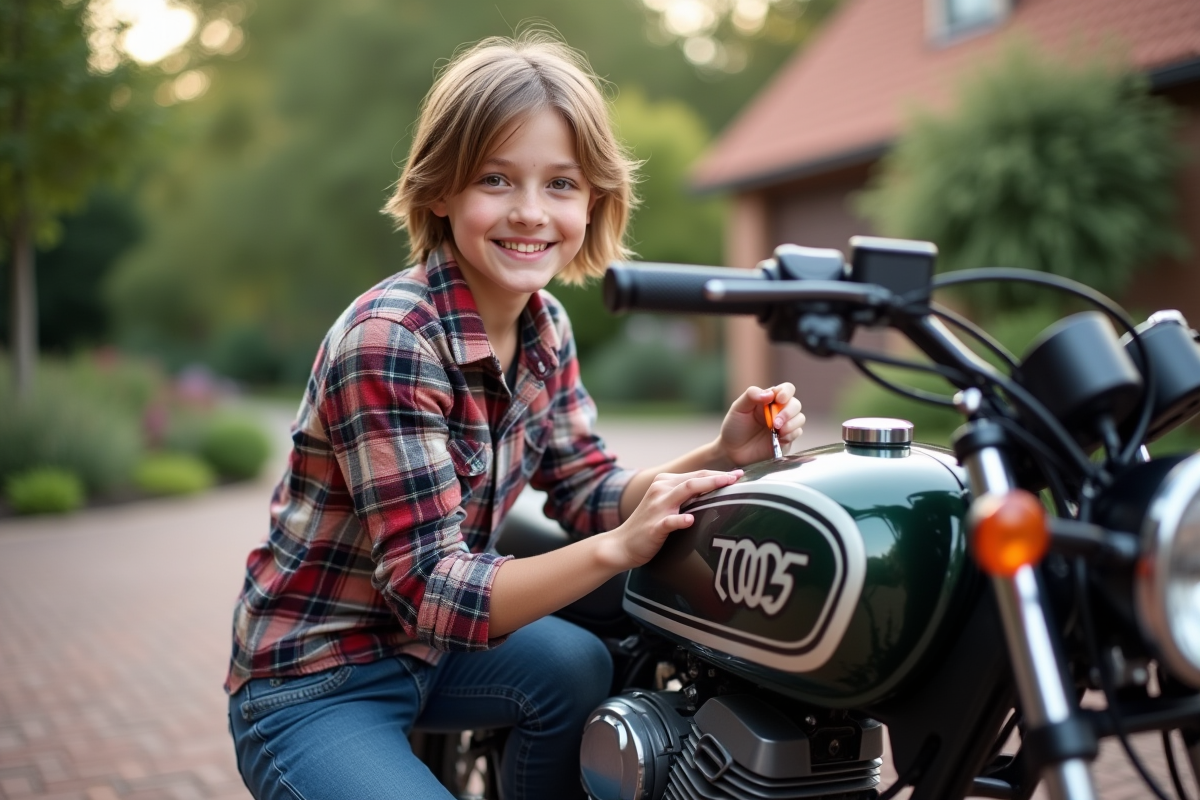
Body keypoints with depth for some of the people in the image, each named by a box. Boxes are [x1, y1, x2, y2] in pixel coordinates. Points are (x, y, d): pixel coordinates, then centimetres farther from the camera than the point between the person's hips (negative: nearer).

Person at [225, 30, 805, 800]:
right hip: (313, 685, -7)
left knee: (583, 668, -14)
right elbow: (429, 589, -28)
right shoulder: (389, 341, -27)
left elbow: (591, 496, 1)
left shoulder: (544, 326, -3)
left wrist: (719, 455, -16)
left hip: (425, 644, 7)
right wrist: (618, 548, -39)